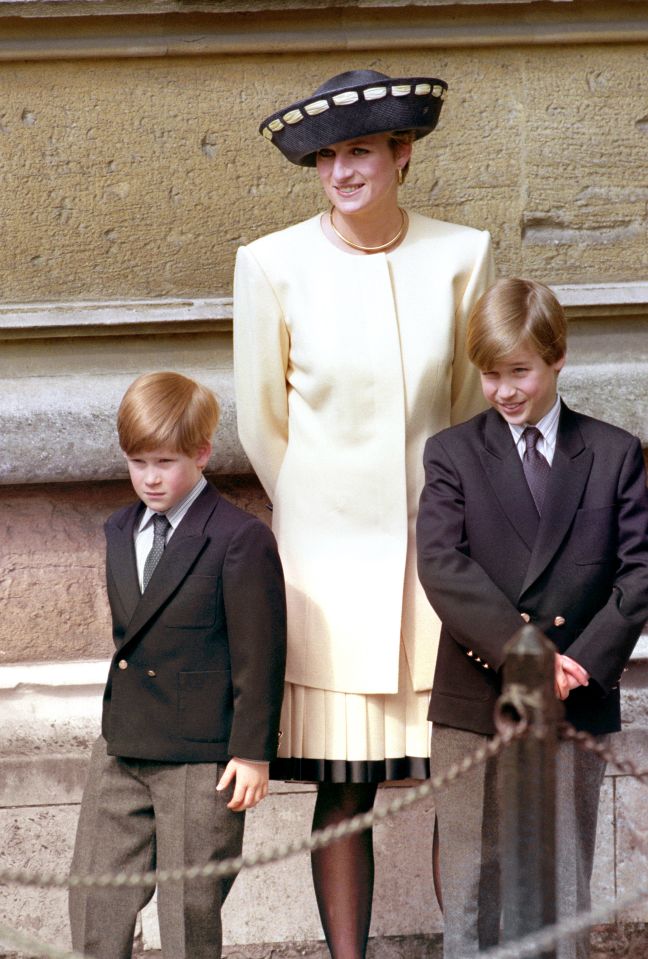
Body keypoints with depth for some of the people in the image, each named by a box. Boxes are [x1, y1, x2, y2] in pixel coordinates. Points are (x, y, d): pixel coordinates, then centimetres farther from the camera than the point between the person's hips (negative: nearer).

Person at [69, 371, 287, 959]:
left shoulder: (241, 540, -12)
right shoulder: (121, 532, 11)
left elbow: (259, 654, -12)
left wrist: (253, 751, -12)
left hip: (202, 759, -7)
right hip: (121, 752, 7)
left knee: (190, 910, 3)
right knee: (93, 901, 8)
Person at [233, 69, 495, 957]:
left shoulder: (460, 255, -1)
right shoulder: (273, 265, -4)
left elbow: (478, 408, 10)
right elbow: (260, 424, 6)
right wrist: (320, 518, 10)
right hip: (329, 551, -1)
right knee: (344, 787, 2)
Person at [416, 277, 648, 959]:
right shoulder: (453, 453, 2)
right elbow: (442, 566, -11)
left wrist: (587, 661, -14)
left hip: (578, 701, 1)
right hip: (474, 703, 0)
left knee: (564, 890, 9)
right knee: (472, 885, 6)